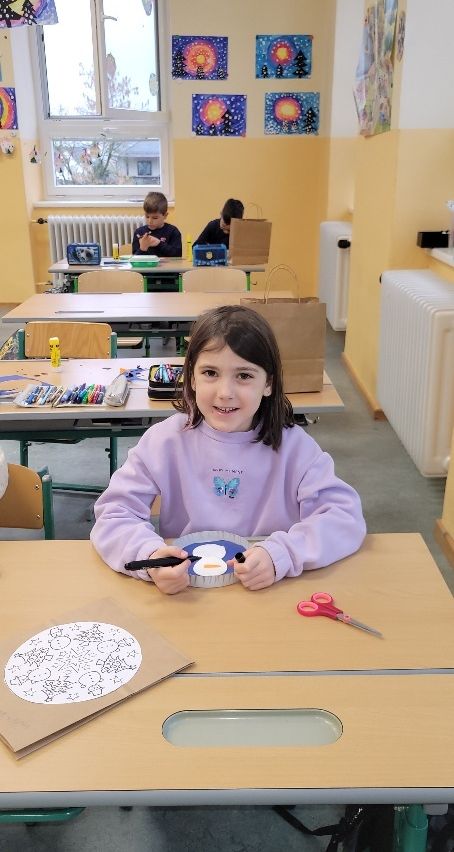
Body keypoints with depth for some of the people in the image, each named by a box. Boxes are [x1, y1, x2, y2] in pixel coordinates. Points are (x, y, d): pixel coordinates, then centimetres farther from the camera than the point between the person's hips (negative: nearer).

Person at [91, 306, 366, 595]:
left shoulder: (292, 446, -7)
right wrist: (150, 555, -27)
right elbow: (114, 514, -6)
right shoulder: (165, 441, -5)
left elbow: (345, 516, -12)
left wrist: (280, 554, -29)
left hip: (272, 596, 0)